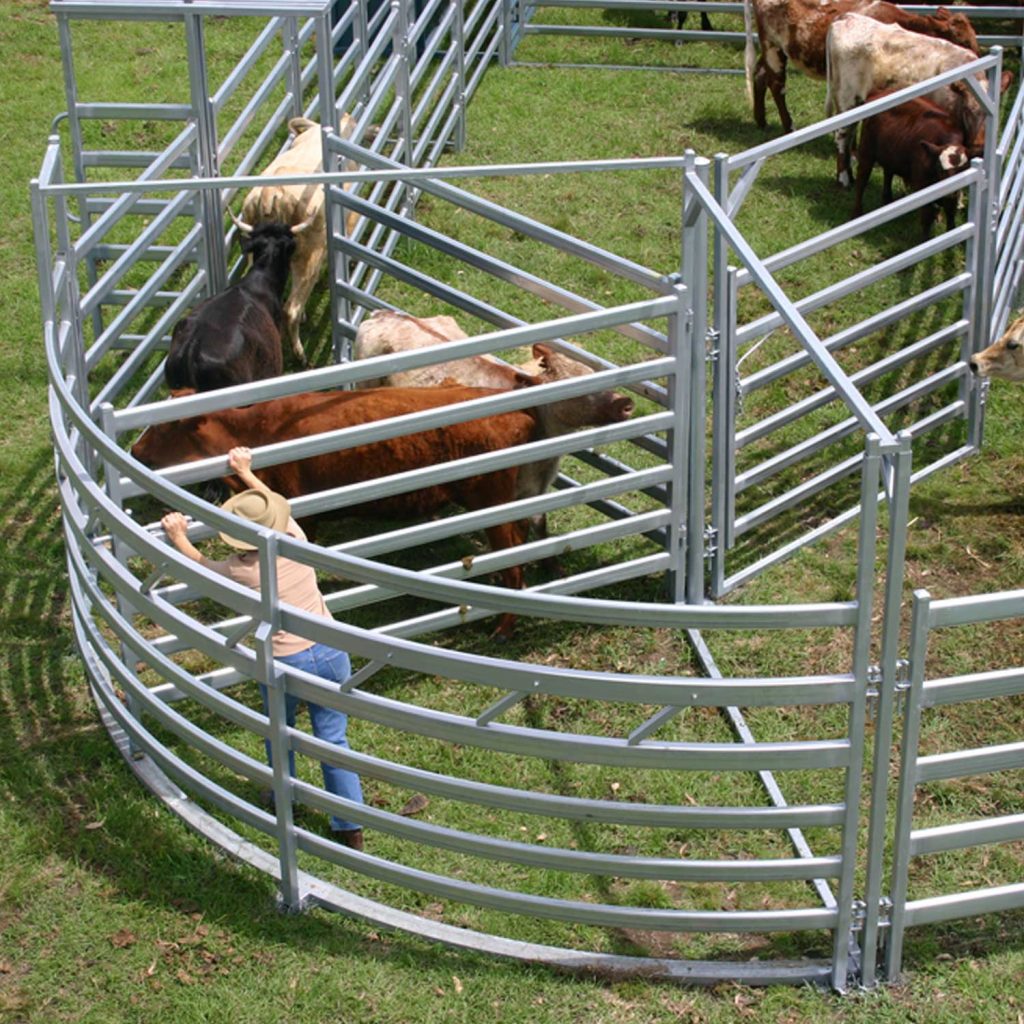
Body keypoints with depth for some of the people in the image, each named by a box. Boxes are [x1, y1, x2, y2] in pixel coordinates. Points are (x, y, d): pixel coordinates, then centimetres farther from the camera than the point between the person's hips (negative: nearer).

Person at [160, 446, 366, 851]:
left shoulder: (241, 569, -14)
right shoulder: (296, 539, -6)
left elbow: (202, 568, 8)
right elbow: (276, 504, 17)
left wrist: (179, 537, 25)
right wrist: (245, 472, 30)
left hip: (285, 665, -3)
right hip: (330, 653, 3)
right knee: (333, 741, 11)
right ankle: (351, 829, 16)